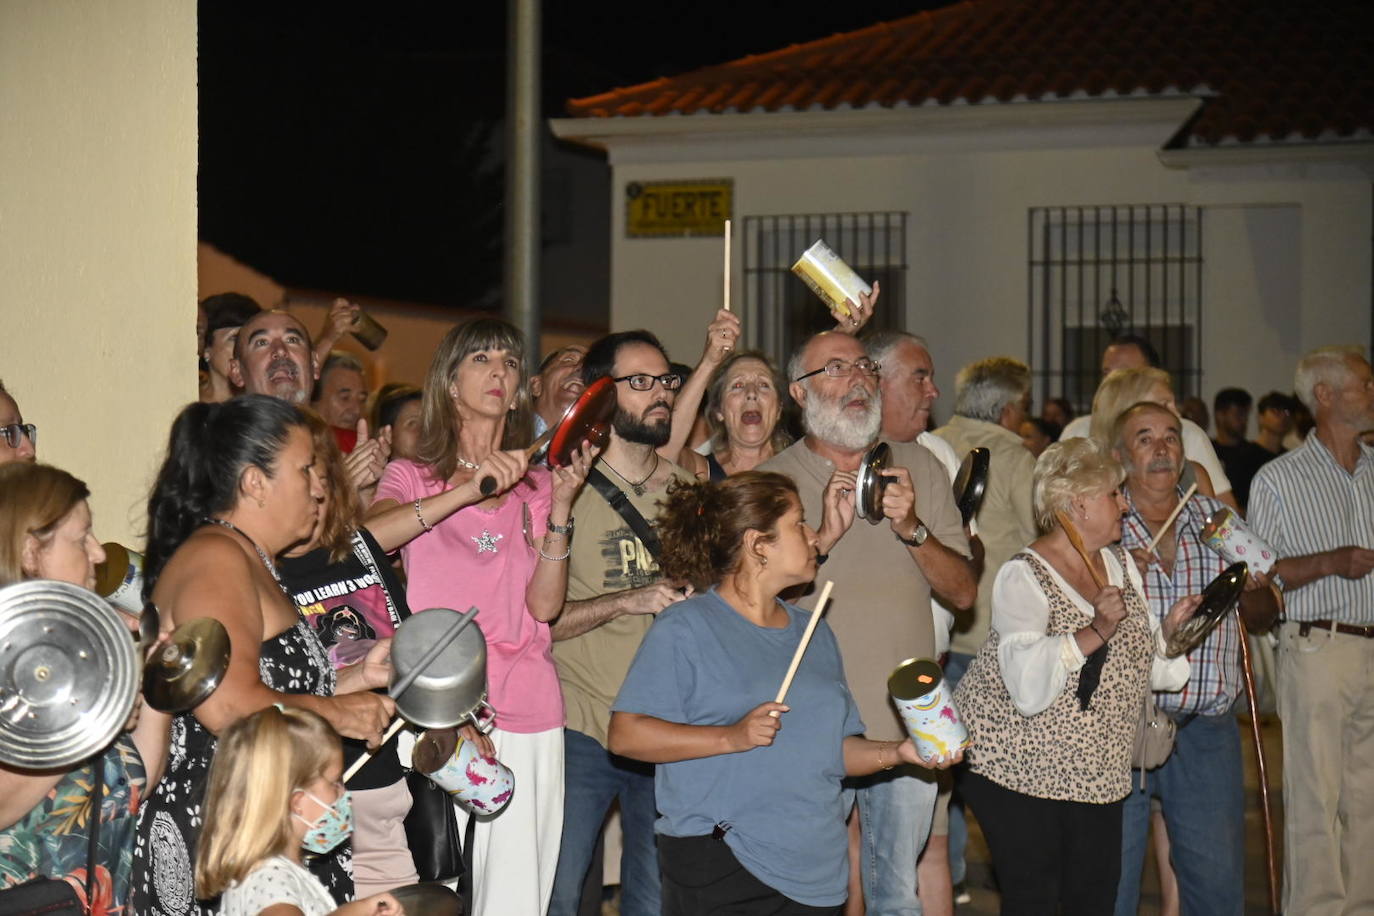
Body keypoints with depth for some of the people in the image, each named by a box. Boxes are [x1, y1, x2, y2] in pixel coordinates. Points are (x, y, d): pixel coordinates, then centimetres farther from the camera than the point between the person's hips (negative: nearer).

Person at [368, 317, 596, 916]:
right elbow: (362, 538, -14)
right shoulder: (413, 477, 10)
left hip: (528, 716, 2)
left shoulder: (536, 485, 16)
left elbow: (544, 605, 3)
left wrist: (560, 506, -7)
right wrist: (467, 491, -19)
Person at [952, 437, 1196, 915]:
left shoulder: (1121, 565, 10)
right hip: (1018, 768, -7)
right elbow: (1029, 683, -28)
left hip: (1097, 774, 7)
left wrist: (1171, 628, -4)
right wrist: (1096, 631, -32)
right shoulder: (1023, 576, -14)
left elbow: (1151, 667, 14)